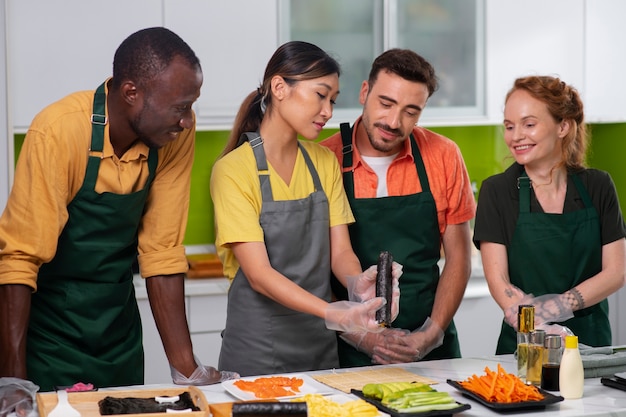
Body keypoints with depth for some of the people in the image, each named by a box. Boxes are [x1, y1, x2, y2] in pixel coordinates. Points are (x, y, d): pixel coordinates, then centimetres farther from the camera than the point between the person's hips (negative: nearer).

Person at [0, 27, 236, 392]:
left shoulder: (177, 133, -10)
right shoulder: (59, 131, -24)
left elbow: (162, 252, -6)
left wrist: (186, 367, -10)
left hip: (120, 330, 4)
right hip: (50, 332, -4)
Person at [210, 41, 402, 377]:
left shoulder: (325, 163, 7)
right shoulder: (233, 170, -12)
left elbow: (340, 252, 1)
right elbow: (259, 274, -19)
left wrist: (358, 283, -22)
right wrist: (333, 313, -31)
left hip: (321, 347, 5)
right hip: (257, 352, -5)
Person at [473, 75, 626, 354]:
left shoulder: (598, 187, 6)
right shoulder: (496, 191, 0)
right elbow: (498, 281, -6)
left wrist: (558, 305, -15)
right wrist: (543, 330, -24)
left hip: (591, 339, 2)